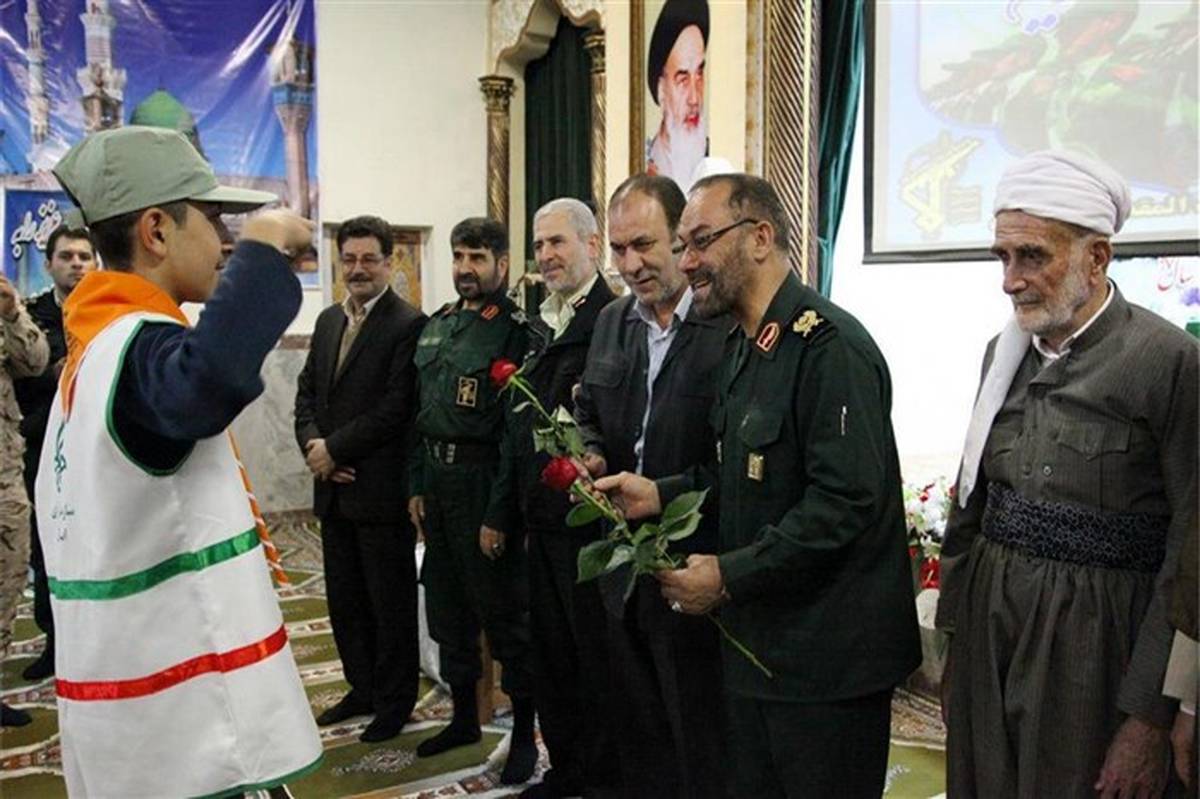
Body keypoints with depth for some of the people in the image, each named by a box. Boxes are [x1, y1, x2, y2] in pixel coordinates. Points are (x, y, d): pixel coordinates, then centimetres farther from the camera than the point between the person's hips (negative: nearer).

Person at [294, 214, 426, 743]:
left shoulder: (408, 325, -11)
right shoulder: (329, 320, 12)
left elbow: (396, 407, -18)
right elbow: (307, 391, 13)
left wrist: (334, 448, -15)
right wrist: (312, 446, -5)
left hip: (381, 487, -7)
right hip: (334, 486, 7)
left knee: (391, 600, 7)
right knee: (344, 599, 18)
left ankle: (396, 700, 23)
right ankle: (362, 688, 34)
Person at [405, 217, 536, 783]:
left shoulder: (513, 330, -13)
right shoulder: (437, 326, 11)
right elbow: (422, 411, 15)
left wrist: (499, 513, -19)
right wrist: (417, 485, 11)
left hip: (482, 481, -8)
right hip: (436, 478, 8)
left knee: (503, 610, 3)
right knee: (446, 605, 18)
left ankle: (524, 733, 19)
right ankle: (464, 717, 35)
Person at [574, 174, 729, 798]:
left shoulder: (731, 323, -14)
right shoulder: (611, 322, 9)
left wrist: (664, 499, -27)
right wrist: (590, 457, -1)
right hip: (625, 573, 7)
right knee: (639, 738, 20)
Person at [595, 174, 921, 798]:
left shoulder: (828, 345, -19)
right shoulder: (742, 346, 12)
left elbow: (847, 499, -25)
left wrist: (729, 575, -21)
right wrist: (660, 495, 5)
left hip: (826, 656, -9)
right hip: (754, 639, 9)